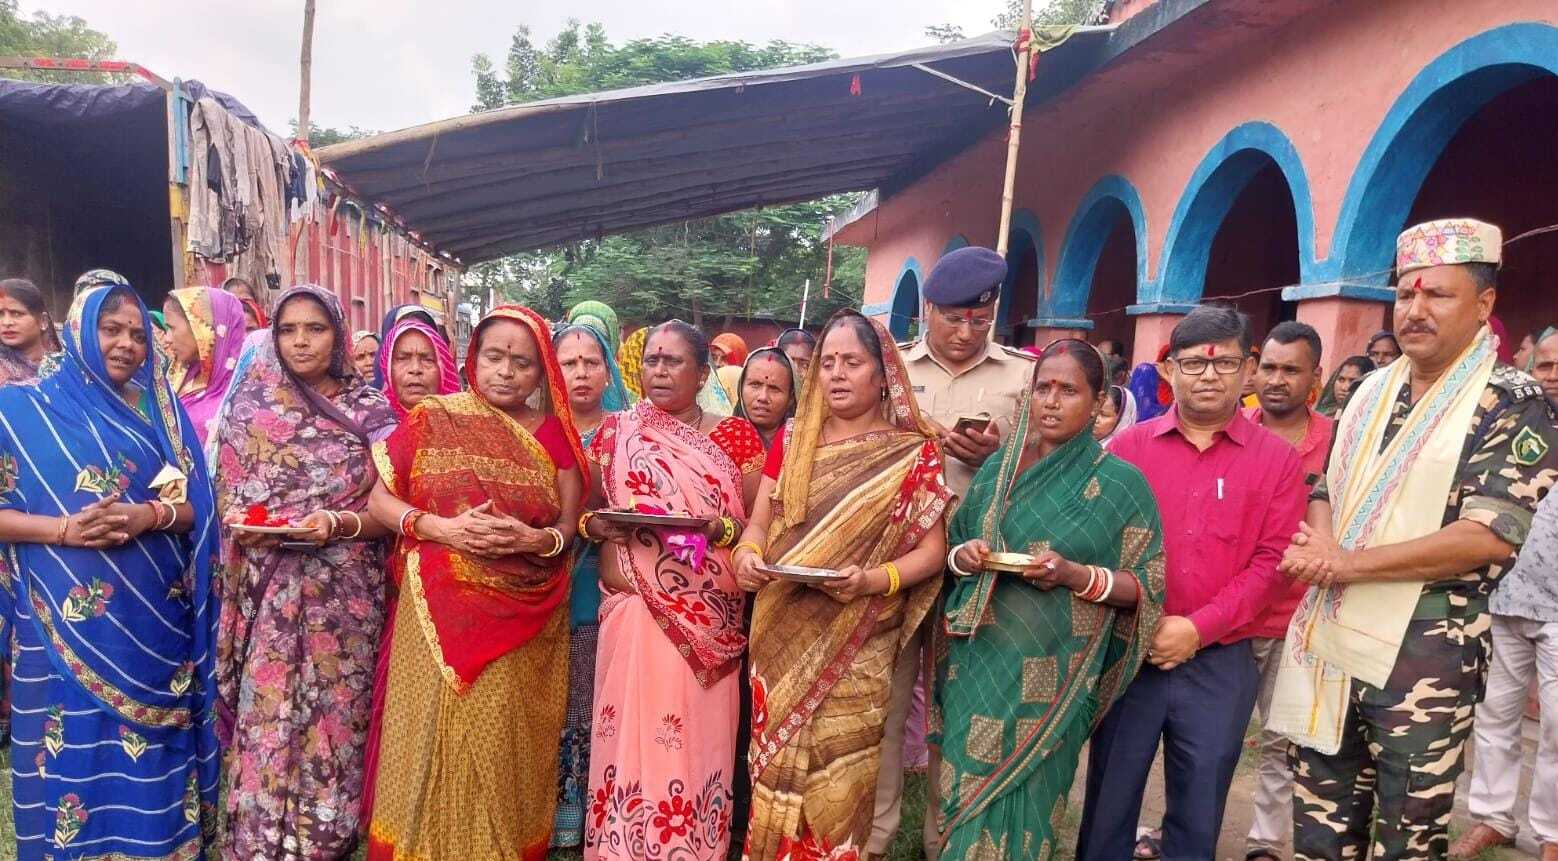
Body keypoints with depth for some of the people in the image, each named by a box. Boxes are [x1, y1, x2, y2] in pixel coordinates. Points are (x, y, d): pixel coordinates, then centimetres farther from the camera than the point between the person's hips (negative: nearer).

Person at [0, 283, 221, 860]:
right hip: (66, 623, -2)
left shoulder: (161, 411, 8)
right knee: (73, 751, 5)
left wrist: (150, 516, -15)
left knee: (151, 755, 10)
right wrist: (63, 528, -18)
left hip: (156, 619, 2)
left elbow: (197, 507, 4)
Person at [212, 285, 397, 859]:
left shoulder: (371, 411, 1)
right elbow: (228, 494, 11)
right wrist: (239, 522, -10)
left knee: (334, 718, 5)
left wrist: (339, 524, -19)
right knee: (266, 721, 3)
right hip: (269, 596, 1)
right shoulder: (252, 406, 6)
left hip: (344, 594, -1)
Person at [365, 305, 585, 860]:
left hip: (523, 623, 1)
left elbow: (571, 525, 4)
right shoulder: (432, 419, 3)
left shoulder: (554, 434, 5)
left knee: (502, 749, 4)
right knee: (435, 740, 4)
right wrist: (440, 527, -15)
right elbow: (380, 500, 2)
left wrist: (537, 540, -17)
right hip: (440, 617, 0)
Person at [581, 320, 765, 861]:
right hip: (632, 609, 1)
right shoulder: (615, 432, 8)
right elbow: (588, 511, 15)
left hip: (708, 620, -1)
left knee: (696, 740, 2)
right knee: (630, 737, 2)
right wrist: (597, 525, -6)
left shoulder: (736, 435, 3)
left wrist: (721, 530, -16)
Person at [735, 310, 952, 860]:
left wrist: (871, 580, -22)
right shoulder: (792, 440, 7)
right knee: (778, 764, 9)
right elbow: (757, 524, 7)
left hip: (857, 645, -2)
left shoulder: (913, 453, -2)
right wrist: (747, 555, -15)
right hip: (783, 637, 3)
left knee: (837, 776, 2)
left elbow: (931, 550, -5)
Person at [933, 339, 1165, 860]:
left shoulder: (1120, 482, -6)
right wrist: (964, 556, -9)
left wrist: (1076, 575, -20)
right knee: (965, 796, 13)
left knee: (1022, 804, 6)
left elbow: (1145, 588, -4)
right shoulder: (998, 467, 6)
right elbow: (956, 547, 14)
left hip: (1051, 676, -3)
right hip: (977, 664, 4)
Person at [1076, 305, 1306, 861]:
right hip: (1127, 655, 0)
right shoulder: (1128, 447, 2)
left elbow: (1272, 562, -5)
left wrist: (1198, 628, -13)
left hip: (1219, 664, 0)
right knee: (1108, 806, 11)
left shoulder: (1278, 459, 1)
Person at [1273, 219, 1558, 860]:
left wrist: (1347, 564, -17)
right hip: (1330, 635, 5)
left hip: (1425, 651, -5)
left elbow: (1491, 536, -18)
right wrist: (1319, 549, -8)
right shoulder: (1372, 390, 10)